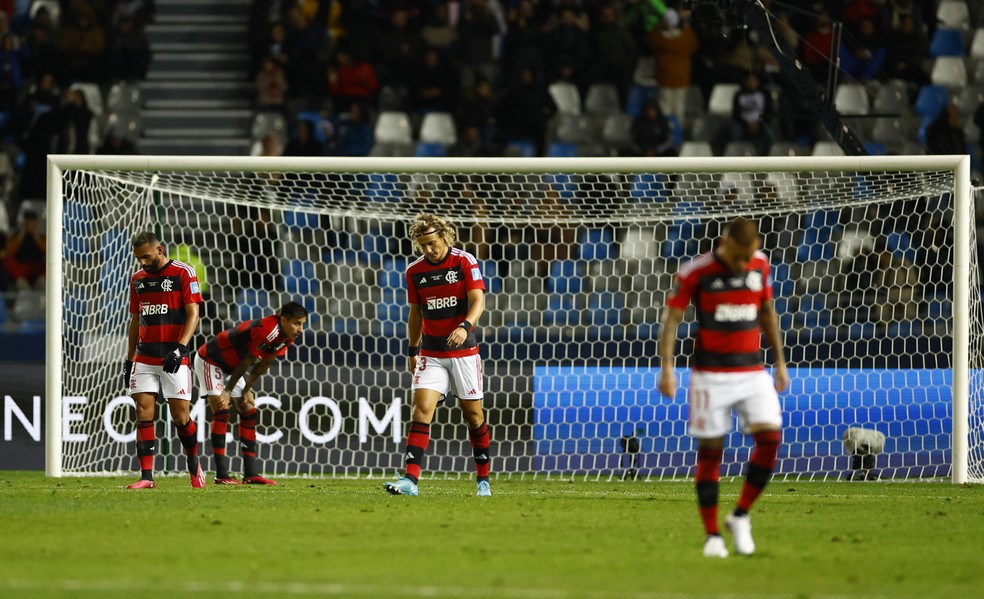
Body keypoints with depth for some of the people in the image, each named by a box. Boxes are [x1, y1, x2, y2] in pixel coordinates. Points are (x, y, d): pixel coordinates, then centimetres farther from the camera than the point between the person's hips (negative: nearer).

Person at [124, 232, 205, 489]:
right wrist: (129, 359, 16)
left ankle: (194, 463, 23)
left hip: (173, 359, -5)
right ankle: (146, 476, -7)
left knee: (181, 417, -3)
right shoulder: (138, 279, 13)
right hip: (144, 359, 5)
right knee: (144, 415, -6)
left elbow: (193, 314, -9)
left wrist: (180, 347, -21)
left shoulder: (183, 273, -4)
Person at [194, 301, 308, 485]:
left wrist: (247, 390, -1)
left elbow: (262, 365, 0)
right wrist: (228, 392, -19)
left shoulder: (287, 338, -8)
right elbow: (246, 363, -27)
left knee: (249, 412, 3)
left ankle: (250, 474, 2)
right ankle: (221, 475, -19)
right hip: (210, 360, -9)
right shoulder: (267, 330, -35)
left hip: (231, 367, 9)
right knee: (221, 411, -17)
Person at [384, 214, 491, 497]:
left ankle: (483, 479, 20)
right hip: (431, 353, 2)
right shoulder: (415, 270, 3)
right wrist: (413, 350, 15)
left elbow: (478, 301, -17)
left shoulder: (465, 262, -8)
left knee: (473, 413, 5)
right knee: (422, 408, -13)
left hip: (463, 351, -2)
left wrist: (465, 326, -35)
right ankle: (410, 480, -20)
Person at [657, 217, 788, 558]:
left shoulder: (760, 265, 3)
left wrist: (780, 361, 17)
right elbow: (672, 317, -6)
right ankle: (712, 536, 7)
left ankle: (740, 516, 3)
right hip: (711, 373, -3)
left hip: (753, 371, 3)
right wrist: (666, 366, -16)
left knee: (770, 437, -13)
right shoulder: (696, 272, -10)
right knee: (710, 450, -1)